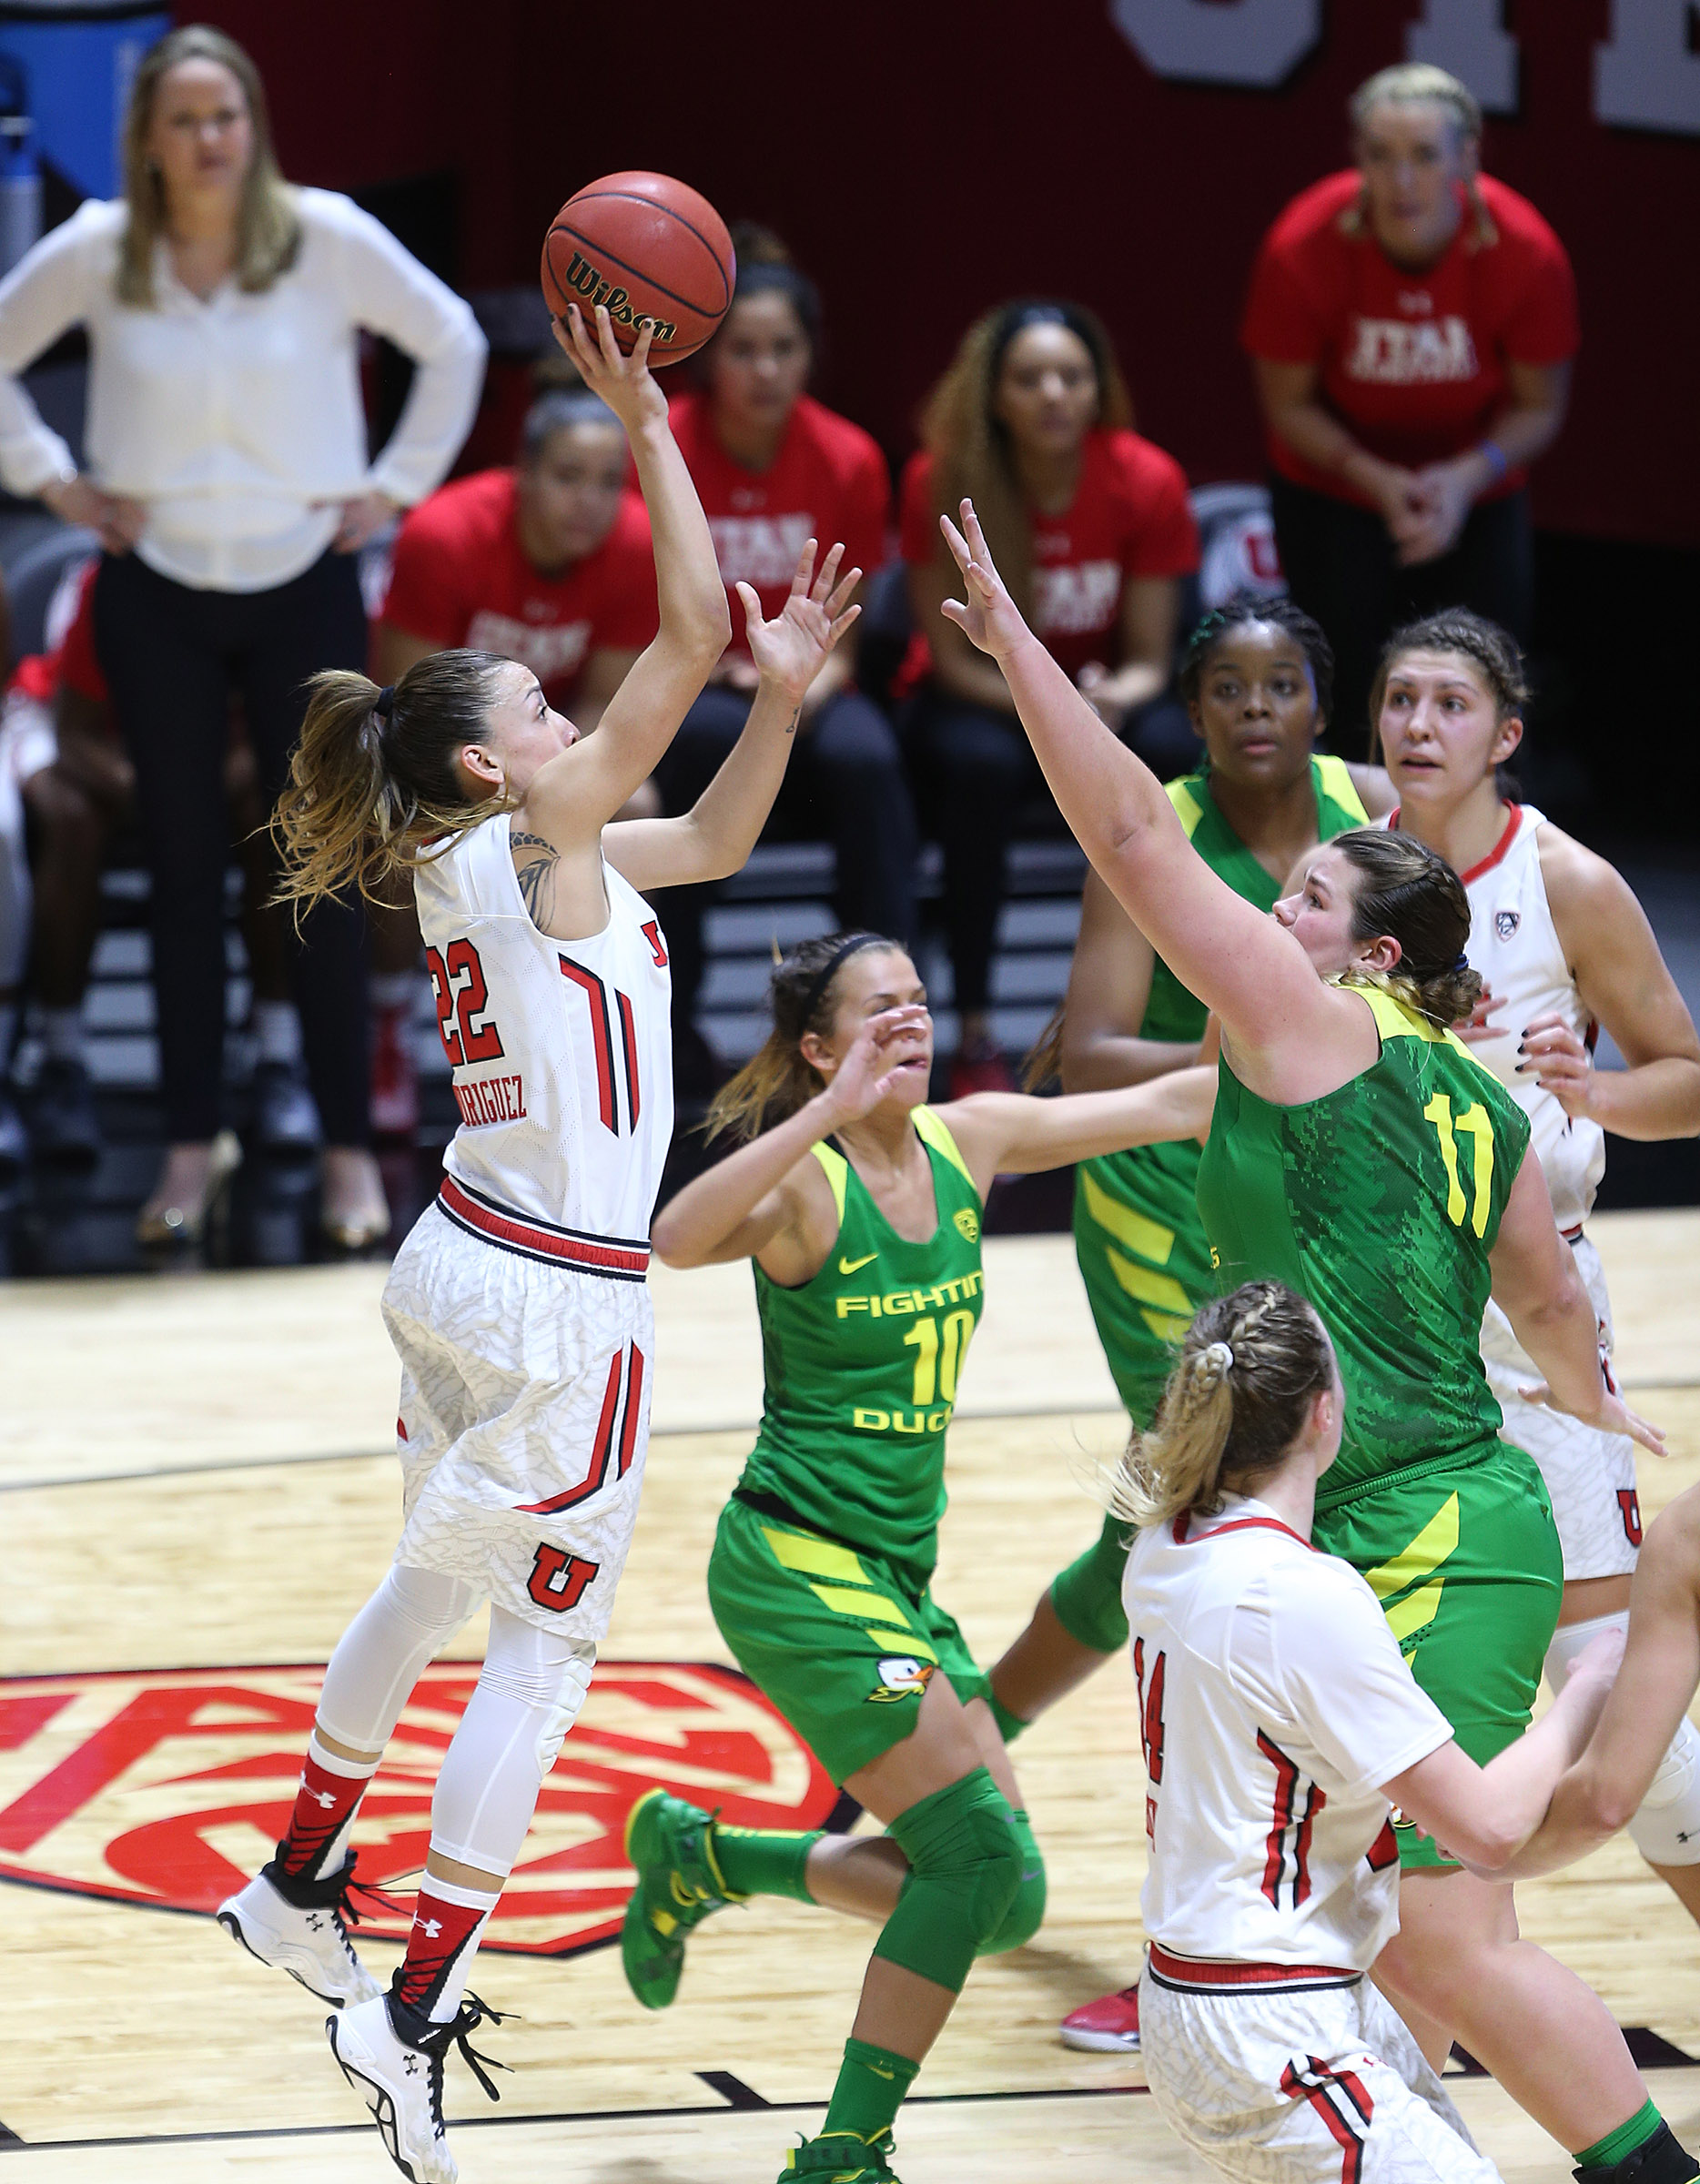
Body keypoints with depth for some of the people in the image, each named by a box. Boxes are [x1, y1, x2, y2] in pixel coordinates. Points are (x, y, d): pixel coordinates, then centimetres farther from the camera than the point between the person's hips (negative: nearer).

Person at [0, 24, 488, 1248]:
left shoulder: (329, 240, -9)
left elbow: (454, 345, 2)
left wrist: (396, 484, -1)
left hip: (303, 586, -1)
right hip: (157, 594, 1)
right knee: (184, 871, 6)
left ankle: (350, 1148, 6)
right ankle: (192, 1149, 12)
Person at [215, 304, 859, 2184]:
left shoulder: (480, 860, 9)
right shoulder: (533, 837, -15)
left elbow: (715, 841, 20)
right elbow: (689, 630, -21)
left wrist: (784, 689, 8)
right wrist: (647, 428, -18)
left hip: (463, 1260, 9)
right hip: (558, 1301, -9)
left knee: (436, 1584, 27)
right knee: (546, 1640, -1)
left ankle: (300, 1885, 41)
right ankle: (418, 2013, -3)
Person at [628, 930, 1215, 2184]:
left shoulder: (966, 1143, 5)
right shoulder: (806, 1184, -14)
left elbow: (1172, 1105, 10)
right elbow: (680, 1237, -36)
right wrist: (830, 1112, -42)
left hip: (900, 1575, 8)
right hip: (795, 1562, -8)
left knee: (1000, 1899, 6)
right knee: (980, 1854, -15)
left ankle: (699, 1859, 24)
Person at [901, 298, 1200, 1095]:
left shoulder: (1148, 481, -13)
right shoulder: (941, 482, -17)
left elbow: (1150, 661, -9)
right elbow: (951, 656, -14)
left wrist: (1114, 700, -33)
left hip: (1109, 692, 1)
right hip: (979, 698, -1)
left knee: (1173, 750, -33)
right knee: (983, 761, -37)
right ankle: (974, 1034, -30)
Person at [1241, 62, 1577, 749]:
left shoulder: (1527, 254, -24)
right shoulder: (1303, 252, -26)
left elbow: (1540, 405, -10)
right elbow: (1288, 403, -12)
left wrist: (1467, 478, -26)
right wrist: (1376, 480, -25)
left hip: (1476, 490, 1)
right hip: (1333, 490, -1)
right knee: (1347, 690, -5)